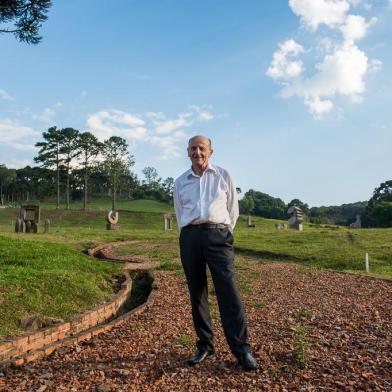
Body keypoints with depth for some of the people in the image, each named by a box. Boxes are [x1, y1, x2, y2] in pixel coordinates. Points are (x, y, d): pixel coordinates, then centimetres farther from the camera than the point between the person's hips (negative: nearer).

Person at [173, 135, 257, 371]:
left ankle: (242, 349, -3)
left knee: (229, 291, -10)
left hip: (218, 235, -2)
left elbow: (233, 210, 15)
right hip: (190, 237, 3)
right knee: (197, 293, 5)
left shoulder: (223, 176, 10)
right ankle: (205, 345, 16)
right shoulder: (180, 182, 15)